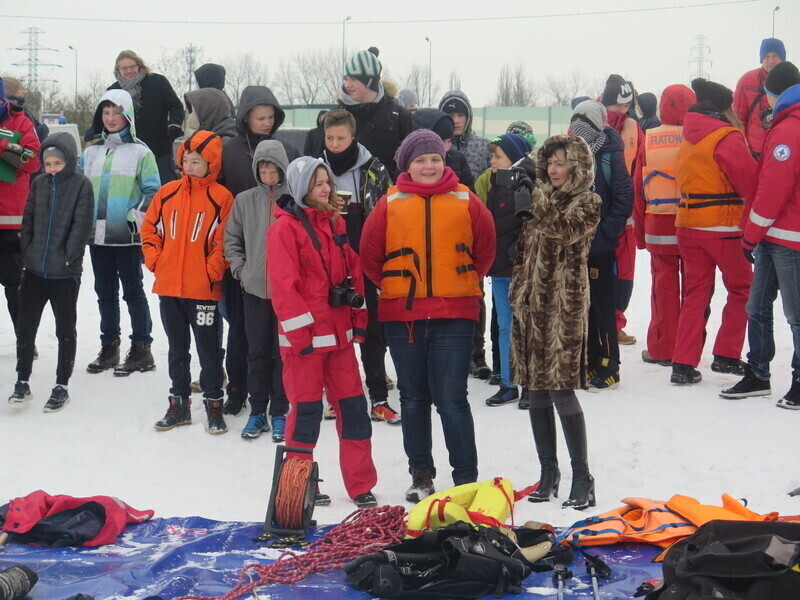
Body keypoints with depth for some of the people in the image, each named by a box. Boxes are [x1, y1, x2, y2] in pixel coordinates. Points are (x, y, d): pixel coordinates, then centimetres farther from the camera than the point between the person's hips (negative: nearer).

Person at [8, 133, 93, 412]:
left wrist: (68, 257, -12)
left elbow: (82, 224, -10)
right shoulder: (39, 183, 7)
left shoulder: (81, 184, -6)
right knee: (25, 326, 7)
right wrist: (27, 251, 3)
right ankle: (22, 382, 20)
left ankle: (62, 386, 17)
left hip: (65, 273, -4)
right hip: (34, 270, 4)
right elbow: (28, 220, 11)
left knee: (65, 330, 7)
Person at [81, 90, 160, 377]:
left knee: (133, 290, -1)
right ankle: (109, 347, 19)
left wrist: (136, 215, -13)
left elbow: (152, 191, -2)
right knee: (105, 291, 10)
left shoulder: (140, 151, 1)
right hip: (98, 235, 5)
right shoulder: (91, 153, 15)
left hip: (127, 235, -5)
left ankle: (141, 348, 6)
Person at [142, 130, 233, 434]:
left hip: (203, 289, -5)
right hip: (168, 285, 5)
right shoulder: (168, 192, 7)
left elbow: (225, 241, -8)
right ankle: (179, 403, 25)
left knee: (208, 348, 3)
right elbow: (149, 227, 14)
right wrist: (153, 259, 3)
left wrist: (212, 270, -15)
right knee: (177, 348, 15)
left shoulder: (221, 197, -6)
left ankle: (214, 405, 14)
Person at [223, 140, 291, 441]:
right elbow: (231, 239, 12)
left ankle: (279, 412, 15)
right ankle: (257, 411, 19)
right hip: (254, 289, 3)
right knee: (257, 352, 9)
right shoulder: (244, 201, 5)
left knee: (284, 352, 5)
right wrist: (240, 269, 2)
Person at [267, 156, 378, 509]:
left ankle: (361, 485, 17)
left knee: (353, 406, 8)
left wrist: (358, 318, 11)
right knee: (307, 410, 2)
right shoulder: (286, 227, -9)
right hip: (305, 337, -7)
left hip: (339, 333, 7)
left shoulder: (335, 223, 13)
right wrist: (300, 332, -16)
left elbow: (353, 271, 17)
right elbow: (283, 284, -14)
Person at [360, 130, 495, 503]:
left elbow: (486, 249, 13)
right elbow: (370, 254, 10)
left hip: (454, 314, -2)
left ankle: (466, 479, 4)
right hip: (402, 314, 2)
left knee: (451, 399, -5)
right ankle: (420, 475, 24)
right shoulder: (391, 203, 3)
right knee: (413, 397, 12)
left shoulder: (466, 202, 3)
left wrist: (465, 283, 11)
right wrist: (394, 288, 11)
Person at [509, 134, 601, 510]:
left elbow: (564, 230, -20)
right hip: (531, 302, 7)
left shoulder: (588, 203, 0)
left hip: (565, 303, -7)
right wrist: (517, 291, 13)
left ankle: (582, 478, -1)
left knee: (561, 388, -10)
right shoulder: (542, 198, 18)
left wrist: (543, 202, -12)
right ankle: (548, 472, 18)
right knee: (536, 390, 8)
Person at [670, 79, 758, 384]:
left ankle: (683, 365, 5)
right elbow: (751, 183, -12)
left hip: (688, 227, 6)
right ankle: (726, 356, 12)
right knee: (742, 289, 12)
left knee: (695, 294, 10)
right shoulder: (728, 138, -12)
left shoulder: (688, 140, 9)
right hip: (724, 228, -6)